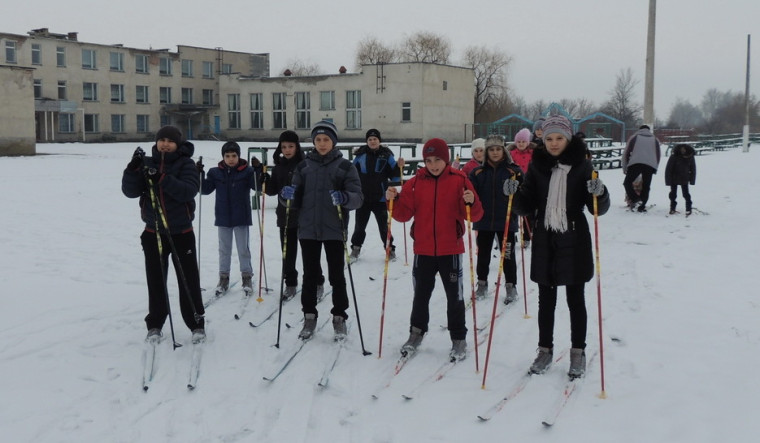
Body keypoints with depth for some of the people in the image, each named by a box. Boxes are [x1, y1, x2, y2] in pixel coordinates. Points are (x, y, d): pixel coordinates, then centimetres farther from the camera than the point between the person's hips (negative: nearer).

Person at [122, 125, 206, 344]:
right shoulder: (147, 163, 3)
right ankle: (154, 325, 22)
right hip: (153, 232, 3)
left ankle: (197, 324, 15)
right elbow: (130, 191, -4)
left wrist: (163, 178, -31)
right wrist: (134, 168, -19)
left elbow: (188, 191, -21)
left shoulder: (185, 164, -5)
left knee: (189, 280, 3)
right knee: (155, 281, 11)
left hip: (181, 232, -3)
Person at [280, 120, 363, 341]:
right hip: (308, 229, 2)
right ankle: (309, 317, 21)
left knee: (336, 275, 5)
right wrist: (289, 195, -14)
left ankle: (339, 317, 18)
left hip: (334, 230, -2)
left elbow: (358, 197, -8)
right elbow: (296, 200, 8)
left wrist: (344, 198, -29)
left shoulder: (345, 166, 0)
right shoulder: (304, 166, 8)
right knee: (310, 275, 10)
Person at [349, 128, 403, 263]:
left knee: (384, 226, 6)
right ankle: (356, 249, 23)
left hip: (380, 198, -1)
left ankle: (390, 249, 20)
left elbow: (394, 177, 2)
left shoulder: (386, 156, 0)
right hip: (363, 198, 1)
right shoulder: (360, 156, 1)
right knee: (359, 225, 8)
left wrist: (399, 167, -15)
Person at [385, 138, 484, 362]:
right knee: (421, 293, 15)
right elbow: (404, 214, 0)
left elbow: (475, 215, -8)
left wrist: (471, 202, -29)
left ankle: (459, 338, 21)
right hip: (423, 249, 2)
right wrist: (393, 200, -17)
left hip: (450, 249, -2)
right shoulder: (415, 182, 1)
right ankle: (416, 333, 32)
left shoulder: (459, 180, -5)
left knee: (454, 295, 7)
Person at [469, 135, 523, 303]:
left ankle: (511, 287, 19)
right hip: (484, 221, 2)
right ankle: (482, 284, 30)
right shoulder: (478, 172, 3)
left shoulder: (513, 171, -2)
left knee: (508, 255, 5)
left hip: (506, 221, -2)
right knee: (483, 255, 14)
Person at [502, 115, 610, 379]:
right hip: (544, 240, 3)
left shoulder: (581, 164, -4)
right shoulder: (537, 165, 3)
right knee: (546, 299, 11)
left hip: (574, 241, -2)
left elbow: (598, 208, -5)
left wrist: (599, 193, -26)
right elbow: (526, 207, 4)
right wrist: (515, 193, -15)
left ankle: (578, 353, 21)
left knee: (575, 299, 7)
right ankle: (545, 351, 25)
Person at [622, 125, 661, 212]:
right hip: (650, 165, 3)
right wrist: (655, 169, 33)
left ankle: (634, 199, -17)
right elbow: (658, 156, 25)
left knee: (627, 182, 3)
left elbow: (626, 153, 13)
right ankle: (642, 206, 3)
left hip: (635, 163, -2)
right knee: (646, 186, 9)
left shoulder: (634, 137, 18)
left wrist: (624, 168, 18)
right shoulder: (655, 139, 25)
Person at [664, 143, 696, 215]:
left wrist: (692, 180, 2)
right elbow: (668, 169, -15)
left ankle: (688, 209, 5)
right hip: (674, 179, -1)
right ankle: (672, 209, 15)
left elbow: (693, 169, 1)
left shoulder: (691, 157, -14)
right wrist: (668, 181, -14)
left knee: (686, 194, -2)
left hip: (684, 179, 1)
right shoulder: (674, 157, -24)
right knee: (673, 193, 5)